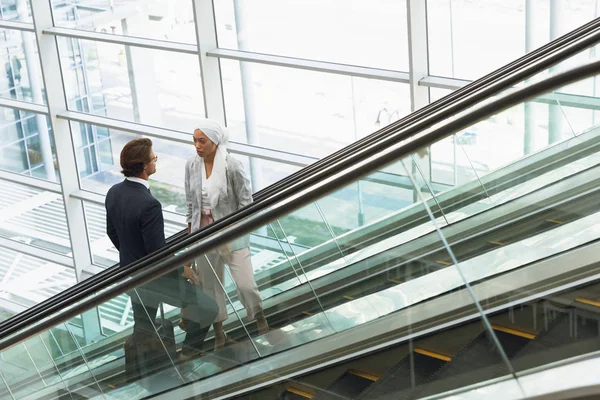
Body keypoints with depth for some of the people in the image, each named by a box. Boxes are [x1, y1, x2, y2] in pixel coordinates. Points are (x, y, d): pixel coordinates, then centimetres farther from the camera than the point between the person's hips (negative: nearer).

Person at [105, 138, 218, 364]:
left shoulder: (114, 192, -6)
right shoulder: (149, 204, -33)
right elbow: (158, 253, -28)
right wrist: (182, 269, -10)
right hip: (154, 278, -8)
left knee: (143, 327, 24)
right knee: (207, 309, 8)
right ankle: (190, 351, 21)